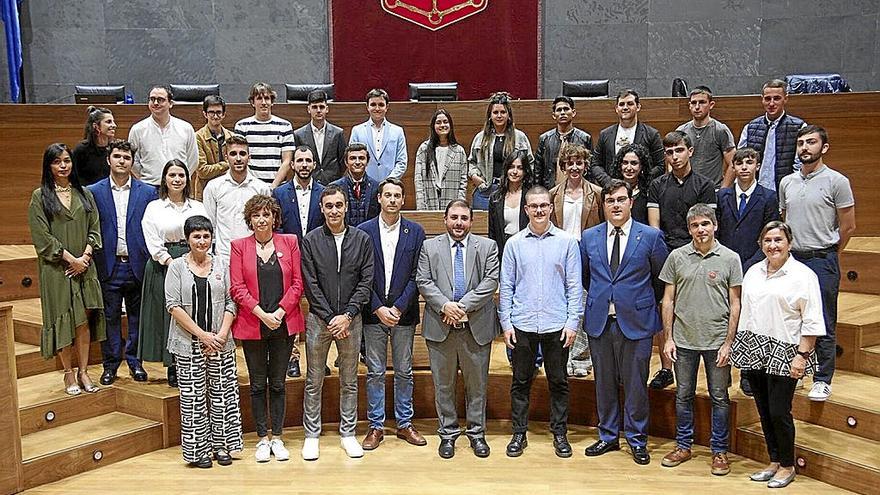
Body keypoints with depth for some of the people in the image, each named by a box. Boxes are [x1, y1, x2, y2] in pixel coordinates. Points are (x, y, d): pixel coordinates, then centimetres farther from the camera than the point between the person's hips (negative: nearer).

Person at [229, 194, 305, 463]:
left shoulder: (289, 242, 3)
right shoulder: (239, 246, 2)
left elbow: (297, 283, 1)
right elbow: (236, 287, -3)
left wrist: (279, 312, -10)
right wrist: (262, 314, -13)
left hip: (284, 323, 0)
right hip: (252, 325, 0)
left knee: (278, 383, 9)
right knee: (258, 384, 9)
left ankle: (277, 438, 20)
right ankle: (263, 439, 19)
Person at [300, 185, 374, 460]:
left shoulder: (362, 239, 1)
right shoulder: (311, 241, -1)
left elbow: (366, 281, -2)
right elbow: (311, 284, -5)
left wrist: (347, 315, -11)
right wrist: (330, 317, -11)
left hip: (351, 319, 1)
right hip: (319, 318, -1)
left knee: (349, 381, 10)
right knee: (314, 381, 7)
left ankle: (348, 433, 22)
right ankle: (311, 435, 18)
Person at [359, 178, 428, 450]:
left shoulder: (415, 232, 2)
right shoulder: (364, 231, 1)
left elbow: (416, 275, -1)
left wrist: (398, 308, -10)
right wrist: (379, 308, -10)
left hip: (403, 313, 1)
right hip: (373, 313, 0)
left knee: (404, 372, 9)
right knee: (375, 372, 6)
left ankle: (404, 424, 22)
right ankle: (376, 426, 17)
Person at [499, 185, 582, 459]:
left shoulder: (567, 241, 1)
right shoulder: (514, 243, 3)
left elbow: (575, 286, 1)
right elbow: (506, 286, 5)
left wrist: (573, 322, -5)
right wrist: (506, 323, -1)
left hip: (557, 324, 0)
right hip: (522, 325, 1)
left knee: (558, 382, 9)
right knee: (521, 382, 9)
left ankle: (560, 433, 22)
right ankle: (519, 433, 20)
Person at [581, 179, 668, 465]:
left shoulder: (650, 236, -3)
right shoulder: (589, 237, 5)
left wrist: (641, 301, 8)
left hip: (636, 321, -3)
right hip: (599, 321, 3)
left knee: (635, 383, 5)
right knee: (604, 382, 12)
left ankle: (637, 439, 20)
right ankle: (608, 436, 26)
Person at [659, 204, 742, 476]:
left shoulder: (730, 259, -2)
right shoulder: (677, 257, 1)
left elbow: (735, 305, -1)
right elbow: (668, 300, 5)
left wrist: (728, 343, -6)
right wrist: (668, 338, 0)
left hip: (717, 341, -1)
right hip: (683, 340, 2)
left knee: (719, 397, 8)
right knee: (683, 395, 12)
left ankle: (720, 451, 21)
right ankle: (683, 446, 26)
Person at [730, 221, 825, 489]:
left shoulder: (803, 274, -6)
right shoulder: (753, 271, 11)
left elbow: (811, 322, -8)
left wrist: (802, 355, -13)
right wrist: (740, 347, 13)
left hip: (783, 353, -5)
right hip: (753, 350, 5)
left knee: (779, 412, -2)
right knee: (764, 411, 12)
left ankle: (787, 466, 17)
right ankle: (774, 461, 27)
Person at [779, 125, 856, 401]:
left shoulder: (836, 181, -5)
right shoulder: (786, 182, 10)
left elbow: (848, 226, -2)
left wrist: (827, 254, 5)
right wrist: (787, 251, 14)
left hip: (822, 260, -5)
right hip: (791, 259, 5)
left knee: (824, 324, 0)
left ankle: (822, 380, 10)